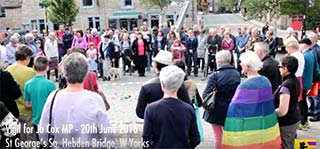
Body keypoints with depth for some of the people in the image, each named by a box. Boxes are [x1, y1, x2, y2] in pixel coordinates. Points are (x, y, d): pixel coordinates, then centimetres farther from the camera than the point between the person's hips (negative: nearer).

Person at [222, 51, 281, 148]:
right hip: (266, 126, 7)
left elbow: (236, 109, -18)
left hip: (249, 128, -7)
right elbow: (269, 106, 12)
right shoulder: (266, 81, 2)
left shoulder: (245, 86, -19)